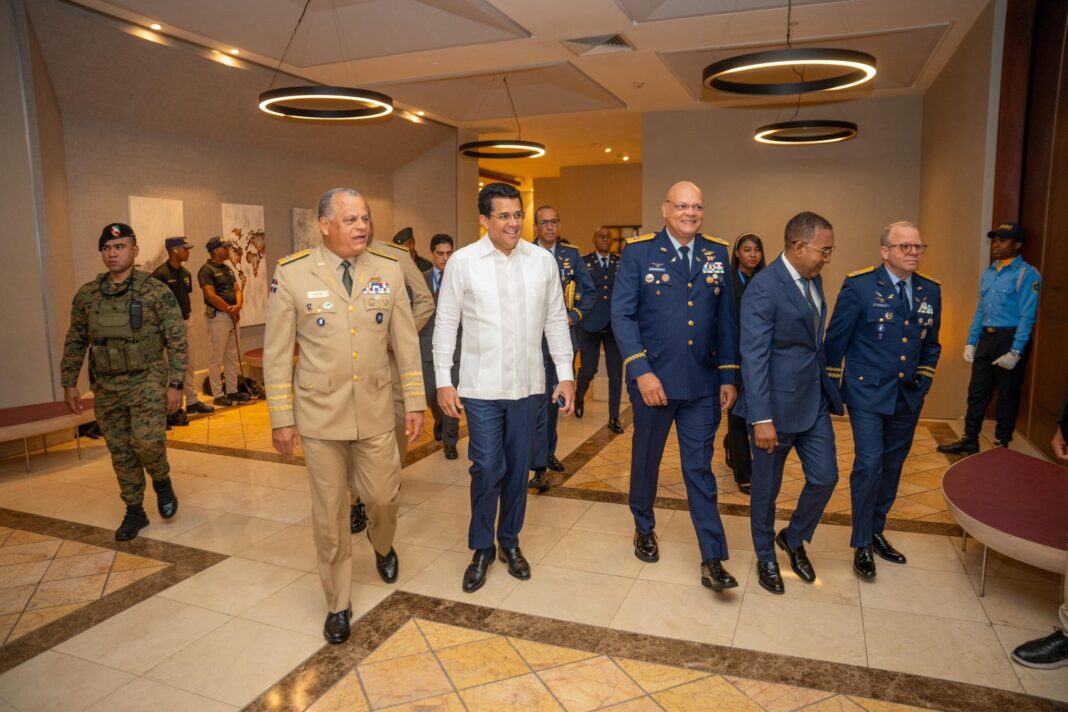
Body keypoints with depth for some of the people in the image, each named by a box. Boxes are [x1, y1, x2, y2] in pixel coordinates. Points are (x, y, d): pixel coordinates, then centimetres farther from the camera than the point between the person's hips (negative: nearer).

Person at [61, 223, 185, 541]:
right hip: (105, 386, 4)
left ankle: (162, 480, 12)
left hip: (146, 380, -4)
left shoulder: (156, 291, -8)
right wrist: (69, 384, 10)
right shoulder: (87, 294, 5)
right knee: (120, 451, 10)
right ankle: (134, 511, 25)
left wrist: (176, 384, -12)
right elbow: (74, 342, 13)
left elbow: (177, 341, -8)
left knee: (148, 440, -20)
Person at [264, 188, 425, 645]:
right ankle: (338, 604, 30)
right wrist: (281, 418, -4)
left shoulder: (389, 271, 0)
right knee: (329, 513, 9)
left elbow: (407, 343, 4)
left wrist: (415, 402, 4)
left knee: (384, 498, 10)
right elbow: (277, 352, -3)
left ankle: (382, 545, 48)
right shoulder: (292, 274, -7)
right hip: (320, 415, -1)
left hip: (376, 411, 2)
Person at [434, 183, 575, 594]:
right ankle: (482, 548, 22)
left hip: (527, 384, 2)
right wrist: (443, 381, -4)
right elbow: (446, 325, -1)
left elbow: (556, 321, 6)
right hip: (481, 385, -2)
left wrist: (566, 374, 2)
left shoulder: (543, 261, 1)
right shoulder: (462, 262, -5)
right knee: (487, 468, 0)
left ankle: (510, 543, 31)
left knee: (518, 467, 12)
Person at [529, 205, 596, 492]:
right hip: (535, 339, -4)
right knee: (539, 399, -7)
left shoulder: (571, 255, 6)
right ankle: (539, 466, -1)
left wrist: (574, 316, -9)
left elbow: (589, 292, 5)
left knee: (554, 398, 17)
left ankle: (549, 452, 33)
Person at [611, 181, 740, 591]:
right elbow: (622, 315, -9)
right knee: (646, 460, 17)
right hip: (653, 380, -2)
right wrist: (641, 371, -17)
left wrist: (729, 376, 3)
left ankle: (712, 560, 15)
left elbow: (726, 318, 6)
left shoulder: (717, 253, 4)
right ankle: (644, 529, 40)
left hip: (703, 385, 2)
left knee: (700, 470, 7)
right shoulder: (638, 252, -6)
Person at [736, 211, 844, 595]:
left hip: (814, 398, 8)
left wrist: (829, 386, 10)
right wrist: (762, 419, -24)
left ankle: (794, 538, 37)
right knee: (766, 487, 10)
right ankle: (766, 557, 31)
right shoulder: (763, 288, -20)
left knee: (825, 477, 11)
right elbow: (754, 357, -22)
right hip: (777, 403, -7)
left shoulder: (813, 280, 7)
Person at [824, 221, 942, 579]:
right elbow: (836, 339, -6)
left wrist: (923, 379, 9)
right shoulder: (859, 285, -10)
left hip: (908, 398, 6)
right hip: (868, 393, -5)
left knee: (891, 468, 14)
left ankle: (876, 532, 32)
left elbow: (930, 344, 18)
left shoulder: (930, 290, 6)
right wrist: (831, 389, -3)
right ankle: (861, 544, 8)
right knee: (869, 466, -9)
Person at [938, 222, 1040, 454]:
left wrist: (1015, 352, -19)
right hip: (986, 337, 7)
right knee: (977, 391, 10)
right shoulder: (988, 273, 12)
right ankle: (969, 440, 20)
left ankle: (1001, 446, 17)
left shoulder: (1027, 274, -11)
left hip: (1010, 339, -7)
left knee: (1007, 395, 5)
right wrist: (971, 342, 10)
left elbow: (1027, 316, -15)